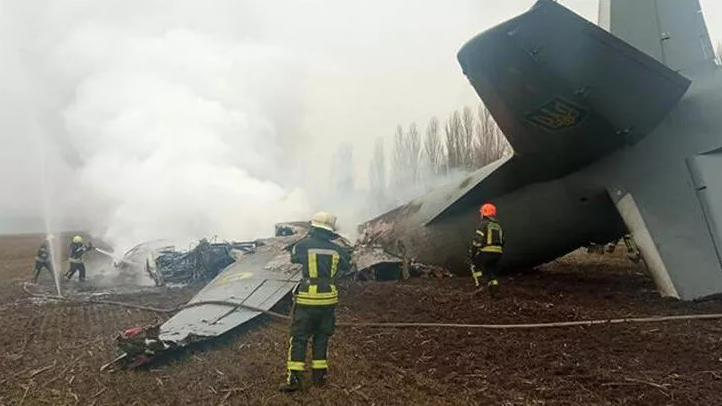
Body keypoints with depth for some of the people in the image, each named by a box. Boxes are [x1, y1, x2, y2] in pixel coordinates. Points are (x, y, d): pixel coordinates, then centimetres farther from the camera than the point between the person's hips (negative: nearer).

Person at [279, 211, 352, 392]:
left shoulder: (304, 245, -9)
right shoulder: (336, 249, 0)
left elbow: (293, 257, 14)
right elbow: (345, 267, 17)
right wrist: (345, 254, 34)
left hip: (307, 299, -3)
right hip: (328, 299, 3)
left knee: (298, 338, 5)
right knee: (321, 337, 17)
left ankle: (294, 379, 2)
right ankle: (320, 375, 21)